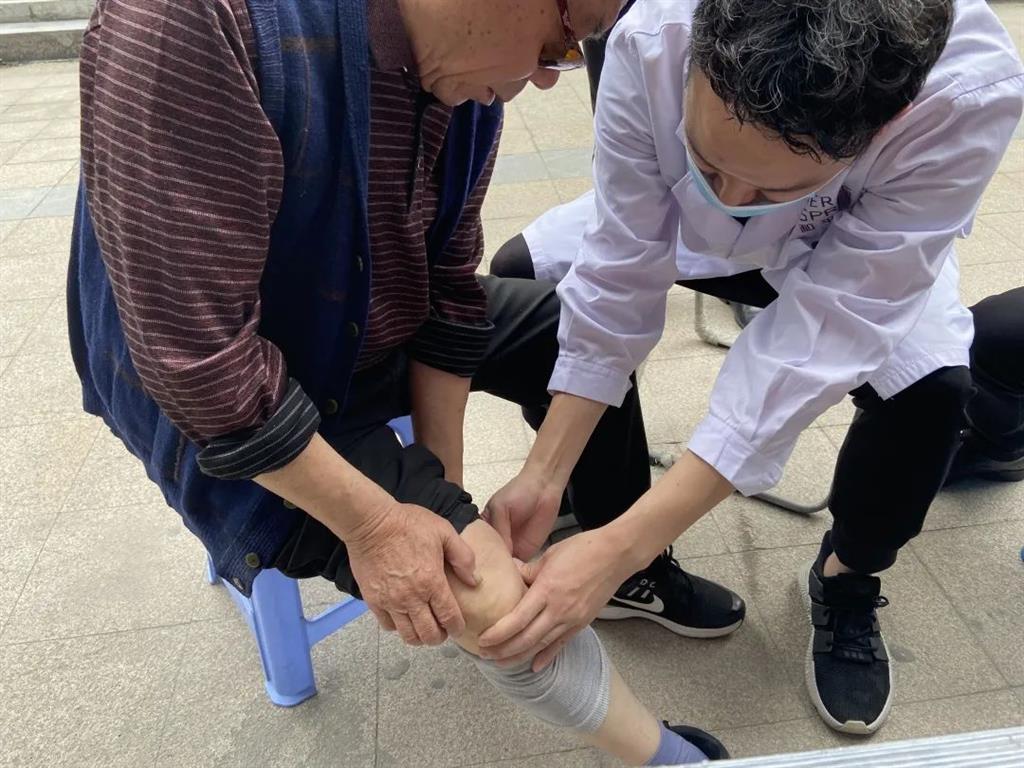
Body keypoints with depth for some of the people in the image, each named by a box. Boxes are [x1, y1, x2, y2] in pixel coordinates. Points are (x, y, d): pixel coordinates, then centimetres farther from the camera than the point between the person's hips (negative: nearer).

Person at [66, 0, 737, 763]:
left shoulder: (463, 63, -10)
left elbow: (448, 290, -5)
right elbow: (196, 349, -31)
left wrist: (441, 481, -6)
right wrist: (373, 522, -25)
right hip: (224, 407, -7)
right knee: (497, 597, -20)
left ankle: (632, 570, 29)